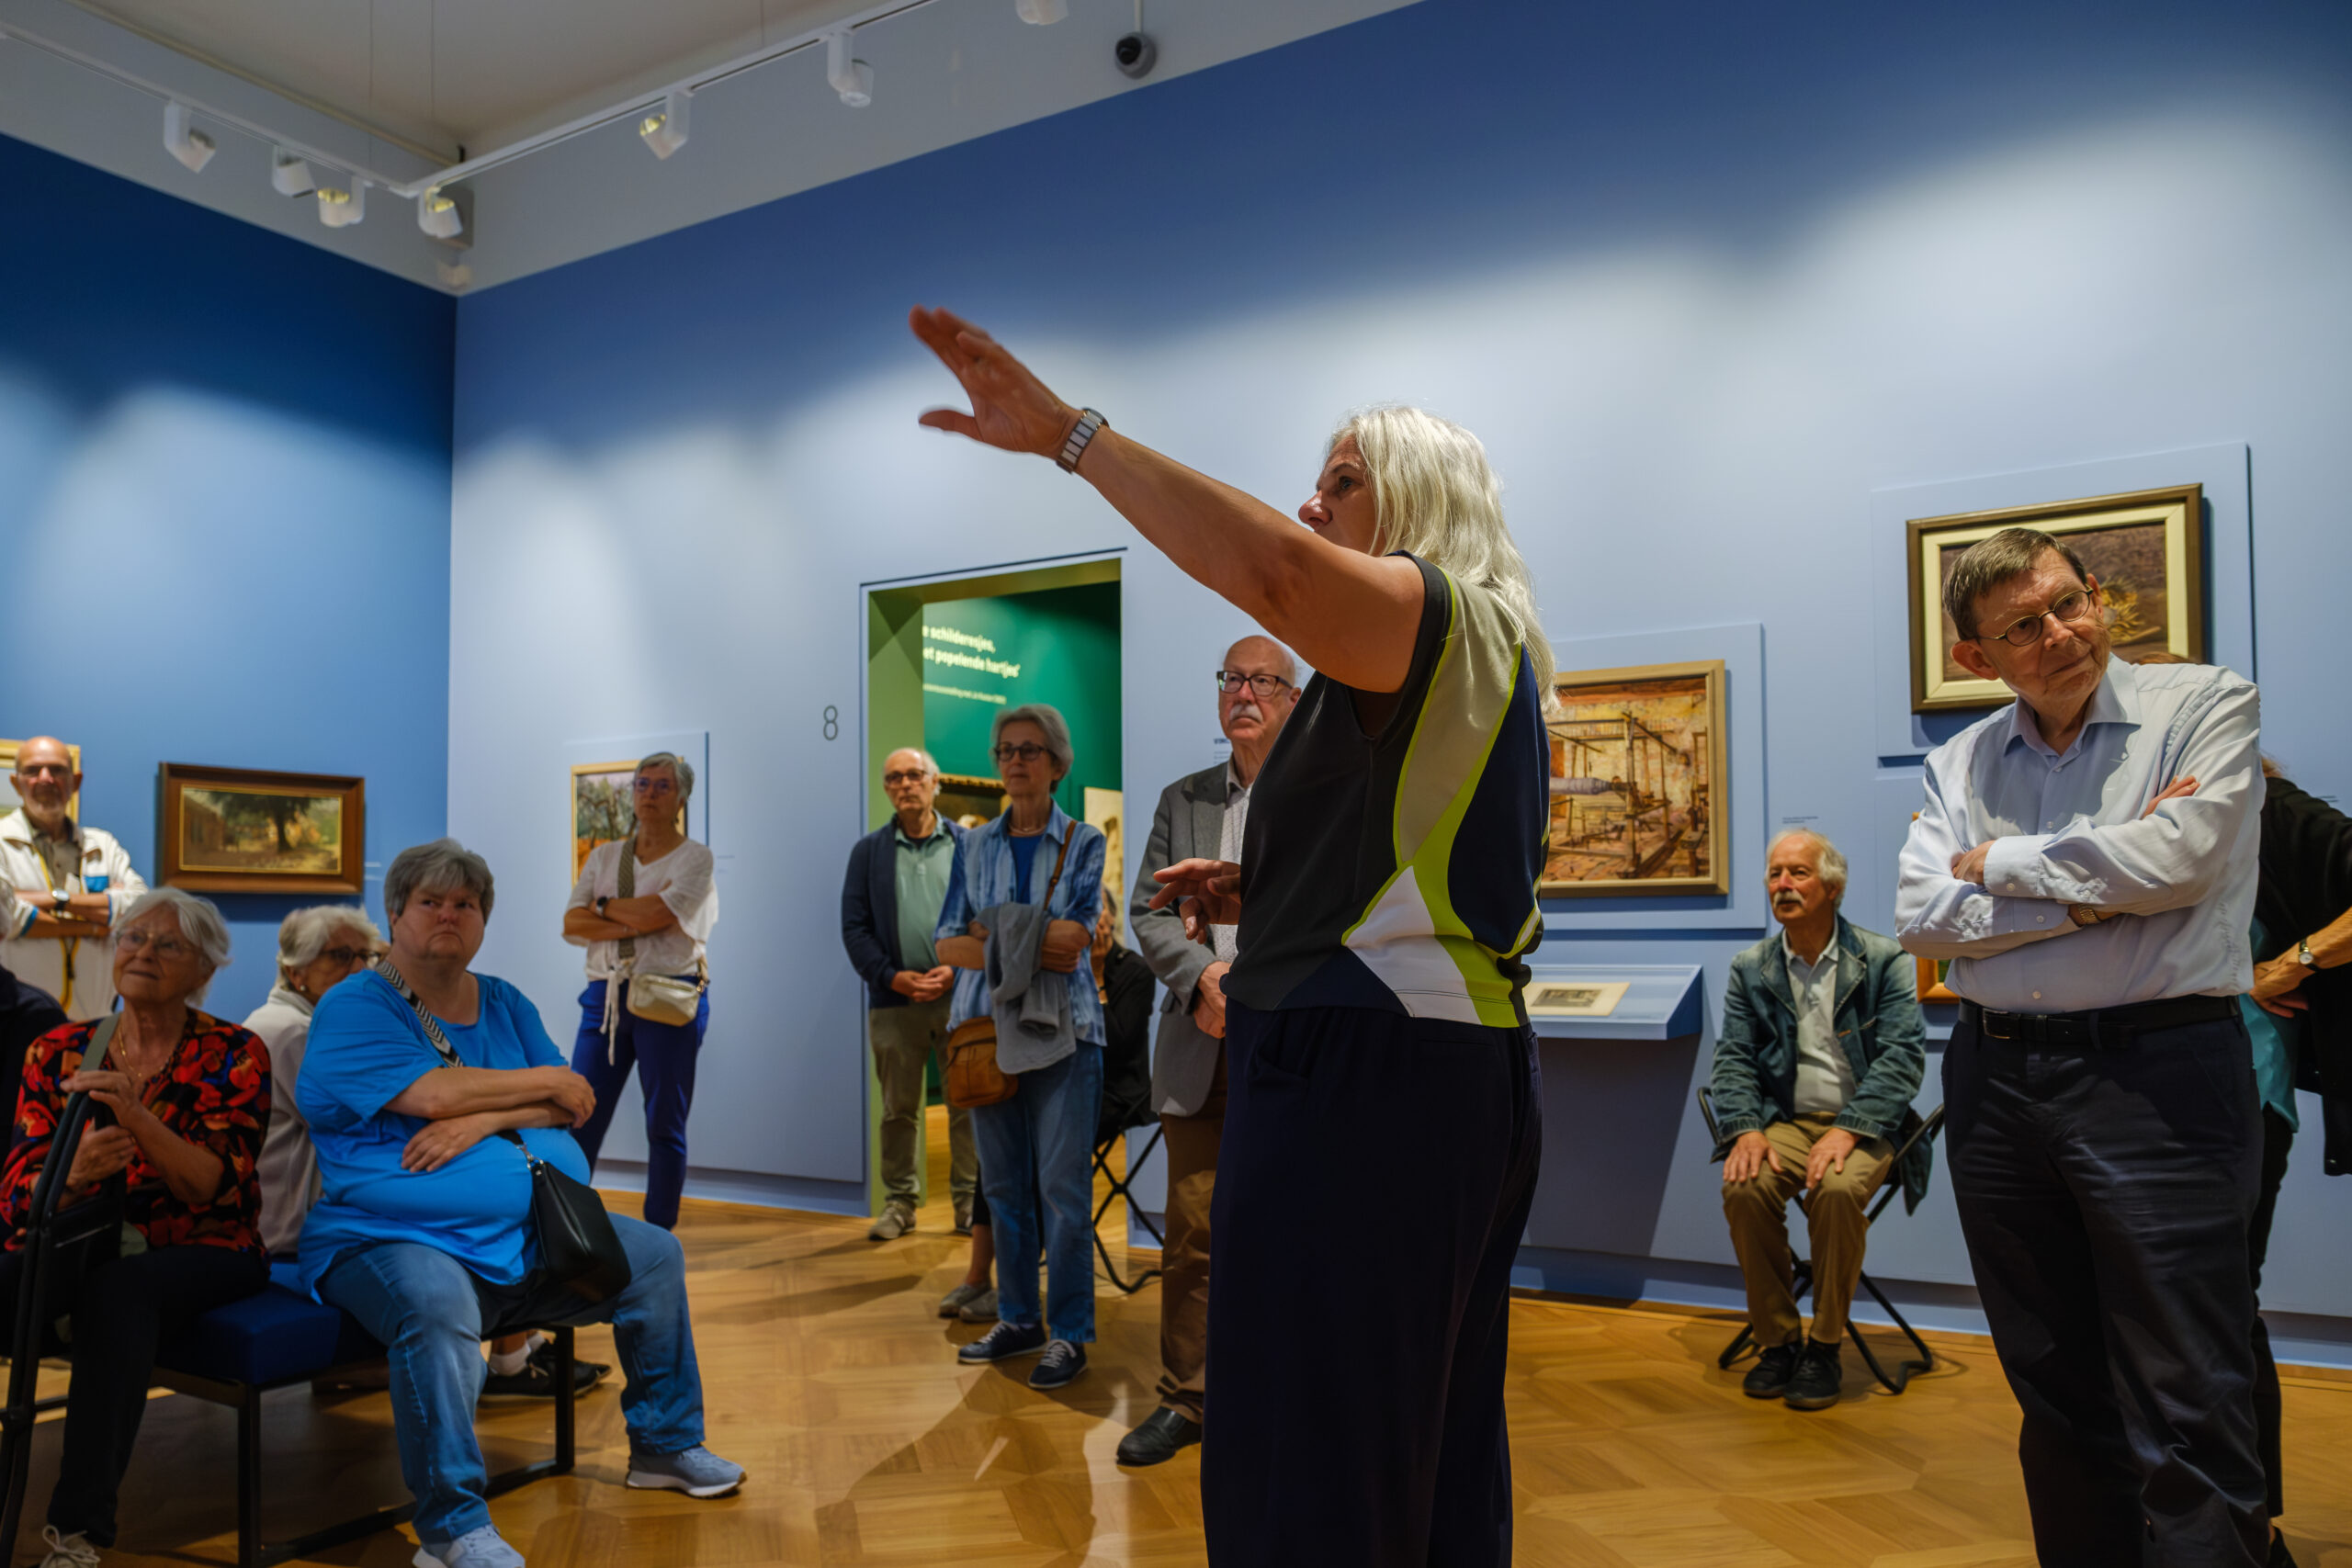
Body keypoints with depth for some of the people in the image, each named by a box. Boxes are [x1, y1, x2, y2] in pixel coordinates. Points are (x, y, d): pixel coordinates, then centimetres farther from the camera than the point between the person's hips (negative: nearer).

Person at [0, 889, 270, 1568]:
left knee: (116, 1289, -35)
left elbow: (215, 1187, -13)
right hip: (75, 1244, 3)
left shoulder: (234, 1056, -2)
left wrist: (136, 1115, -28)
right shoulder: (57, 1052, 7)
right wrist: (74, 1174, -25)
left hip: (197, 1252, -3)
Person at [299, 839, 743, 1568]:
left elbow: (574, 1104, 7)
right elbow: (429, 1094, -20)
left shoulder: (505, 1005, 15)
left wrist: (484, 1118, -13)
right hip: (394, 1238, -7)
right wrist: (546, 1082, -7)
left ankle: (664, 1446, 19)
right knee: (437, 1307, -39)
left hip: (537, 1234, 7)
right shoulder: (354, 1007, -4)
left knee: (655, 1255, 3)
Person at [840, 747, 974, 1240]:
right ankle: (899, 1203, 18)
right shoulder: (868, 851, 9)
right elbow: (854, 926, 4)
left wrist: (957, 970, -10)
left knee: (967, 1105, 3)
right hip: (894, 998, 1)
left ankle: (969, 1200, 13)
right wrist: (892, 977, -8)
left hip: (960, 994, -1)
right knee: (898, 1109, 8)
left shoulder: (968, 845, 6)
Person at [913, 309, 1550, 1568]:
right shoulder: (1482, 659, 23)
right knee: (1434, 1444, 19)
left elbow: (1272, 568, -30)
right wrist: (1262, 891, 19)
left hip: (1359, 1073, -11)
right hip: (1467, 1070, 11)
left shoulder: (1439, 612, -8)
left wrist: (1067, 431, -24)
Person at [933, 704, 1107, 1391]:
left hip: (1062, 1031, -4)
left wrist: (993, 931, -10)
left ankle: (1070, 1334, 5)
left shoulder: (1084, 842, 2)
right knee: (1004, 1183, 10)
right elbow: (948, 944, 1)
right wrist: (1033, 948, -13)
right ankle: (1018, 1319, 23)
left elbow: (1076, 936, -12)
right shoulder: (974, 846, 10)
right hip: (987, 1025, 4)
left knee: (1063, 1185, -4)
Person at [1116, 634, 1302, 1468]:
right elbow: (1149, 912, 8)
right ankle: (1186, 1399, 21)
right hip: (1201, 1054, 3)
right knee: (1192, 1230, 8)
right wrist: (1207, 976, -10)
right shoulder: (1181, 800, 13)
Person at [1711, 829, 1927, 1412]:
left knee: (1838, 1190, -34)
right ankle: (1777, 1339, -8)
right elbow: (1733, 1058, 6)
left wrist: (1848, 1130, -21)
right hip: (1786, 1120, 3)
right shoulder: (1750, 969, 10)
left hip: (1862, 1123, -2)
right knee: (1745, 1188, -27)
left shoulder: (1883, 960, 1)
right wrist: (1746, 1130, -13)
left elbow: (1903, 1056, -8)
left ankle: (1824, 1346, -14)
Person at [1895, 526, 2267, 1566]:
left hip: (2156, 1076, -4)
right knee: (2057, 1394, 15)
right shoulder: (1960, 764, 10)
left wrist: (2004, 863, -3)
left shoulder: (2205, 706, 0)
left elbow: (2176, 858, -17)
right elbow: (1925, 918, -3)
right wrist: (2093, 891, -11)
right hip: (1995, 1079, 5)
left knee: (2186, 1414, -2)